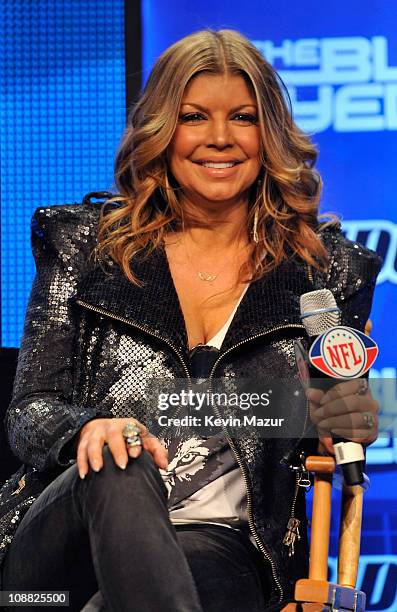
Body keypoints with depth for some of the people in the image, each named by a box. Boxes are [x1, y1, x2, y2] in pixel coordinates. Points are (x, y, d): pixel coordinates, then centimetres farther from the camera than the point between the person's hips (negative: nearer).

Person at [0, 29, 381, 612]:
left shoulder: (325, 269, 12)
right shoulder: (86, 243, 12)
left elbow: (327, 448, 13)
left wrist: (351, 425, -14)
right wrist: (90, 427, -18)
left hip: (224, 550, -1)